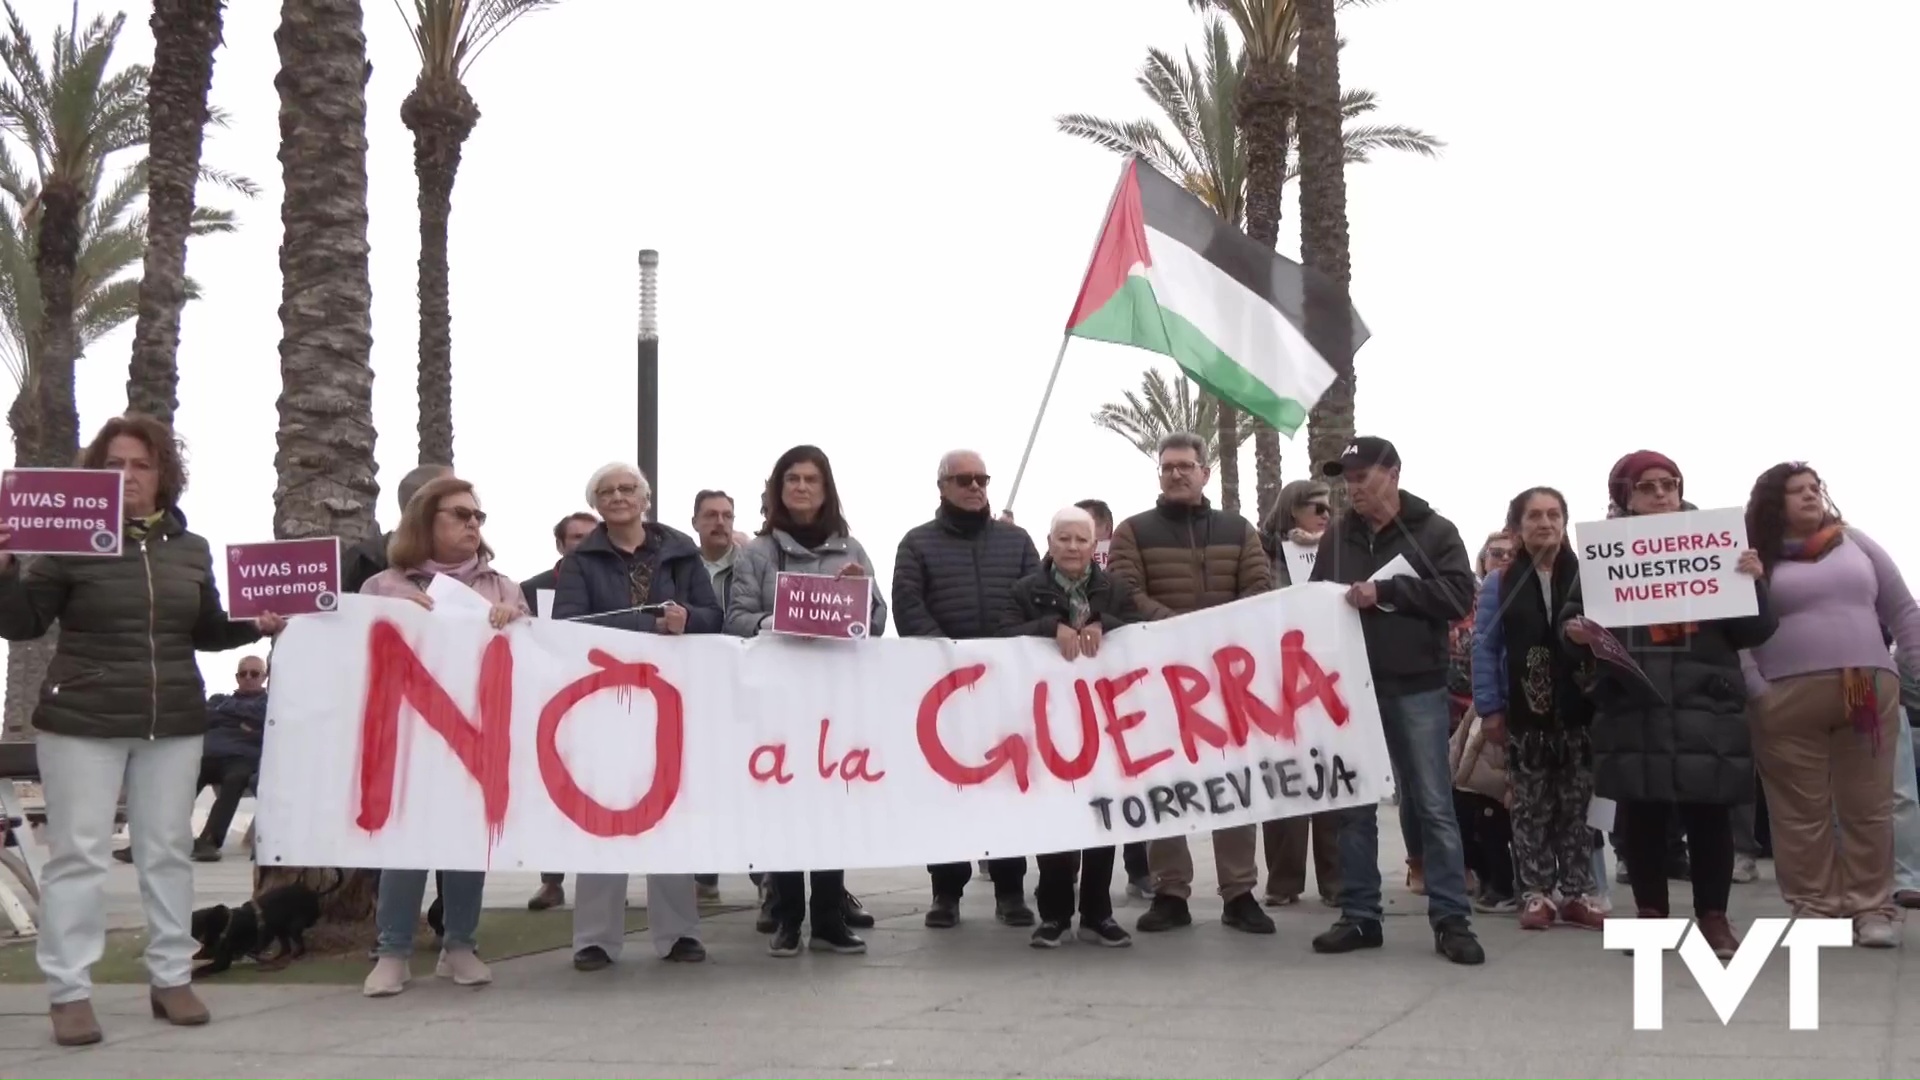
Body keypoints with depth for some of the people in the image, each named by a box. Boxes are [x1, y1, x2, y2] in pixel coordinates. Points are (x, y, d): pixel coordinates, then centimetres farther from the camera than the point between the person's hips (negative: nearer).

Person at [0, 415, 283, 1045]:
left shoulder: (191, 550, 9)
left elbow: (206, 632, 18)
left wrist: (256, 626, 1)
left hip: (175, 724, 4)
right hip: (82, 721, -4)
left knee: (169, 850, 9)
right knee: (79, 852, -3)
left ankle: (171, 980, 18)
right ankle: (69, 992, 2)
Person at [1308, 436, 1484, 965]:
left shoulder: (1435, 532, 0)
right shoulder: (1336, 536, 9)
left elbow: (1459, 596, -11)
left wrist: (1385, 592, -18)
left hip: (1416, 687, -3)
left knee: (1433, 806, 0)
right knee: (1354, 805, 6)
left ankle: (1451, 920, 4)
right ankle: (1359, 916, 14)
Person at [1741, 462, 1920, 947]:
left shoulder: (1855, 543, 14)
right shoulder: (1756, 558, 4)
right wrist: (1756, 691, -10)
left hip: (1869, 691, 2)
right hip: (1787, 700, -2)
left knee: (1869, 807, 2)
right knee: (1802, 812, 0)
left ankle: (1872, 907, 7)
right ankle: (1815, 908, 7)